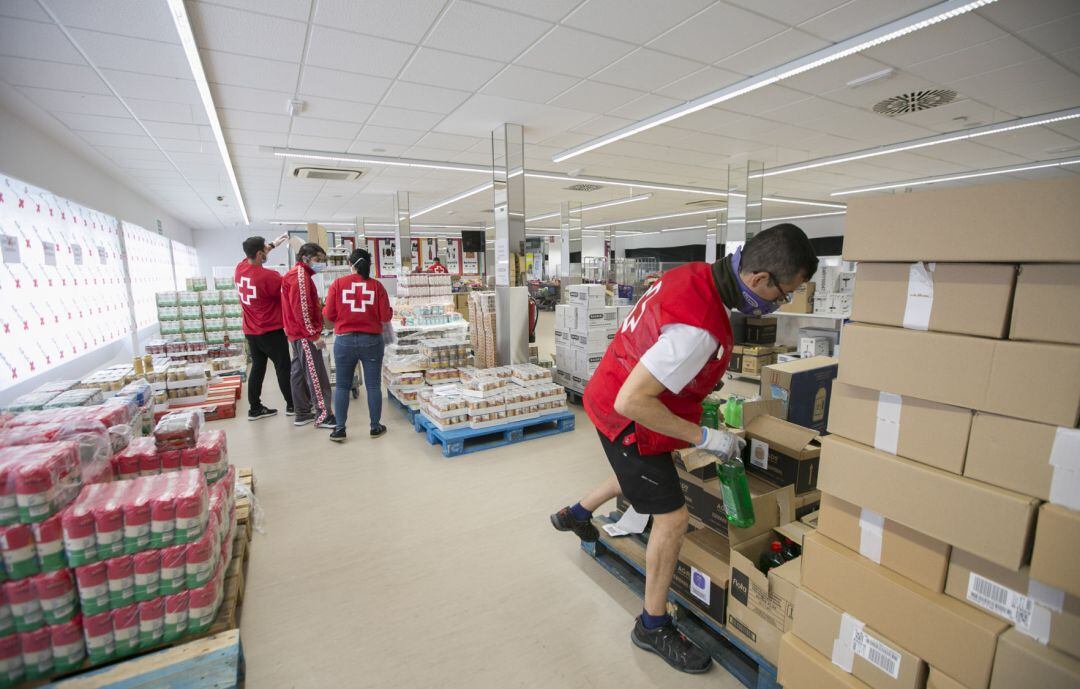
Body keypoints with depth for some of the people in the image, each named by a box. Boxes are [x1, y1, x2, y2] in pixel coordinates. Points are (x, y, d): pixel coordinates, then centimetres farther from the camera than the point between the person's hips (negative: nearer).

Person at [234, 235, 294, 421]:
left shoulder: (239, 269, 1)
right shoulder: (269, 276, -22)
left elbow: (252, 256, 22)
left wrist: (273, 244, 24)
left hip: (251, 331, 7)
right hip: (271, 331, -7)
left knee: (257, 368, 14)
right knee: (283, 367, 3)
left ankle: (254, 408, 18)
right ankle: (292, 405, 12)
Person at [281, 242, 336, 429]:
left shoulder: (297, 274, 19)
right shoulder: (300, 275, -14)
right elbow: (301, 309, -21)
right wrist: (314, 335, -20)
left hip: (297, 334, 11)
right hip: (305, 334, -11)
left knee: (299, 372, 13)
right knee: (316, 375, -8)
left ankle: (303, 413, 21)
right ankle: (324, 415, -4)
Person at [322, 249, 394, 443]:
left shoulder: (338, 283, -3)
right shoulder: (377, 286, -5)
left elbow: (329, 314, -3)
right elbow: (386, 317, -5)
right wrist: (390, 311, 16)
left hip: (344, 340, 1)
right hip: (371, 340, 0)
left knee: (342, 385, 11)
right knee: (373, 385, 8)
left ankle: (340, 429, 15)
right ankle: (375, 426, 18)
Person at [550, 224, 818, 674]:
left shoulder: (695, 273, -7)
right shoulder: (699, 329, -36)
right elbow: (631, 401, -34)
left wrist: (701, 387, 14)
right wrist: (704, 437, -24)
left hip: (608, 396, 10)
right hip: (628, 420, -9)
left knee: (643, 470, 34)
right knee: (672, 518, 2)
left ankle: (576, 514, 54)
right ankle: (653, 628, 25)